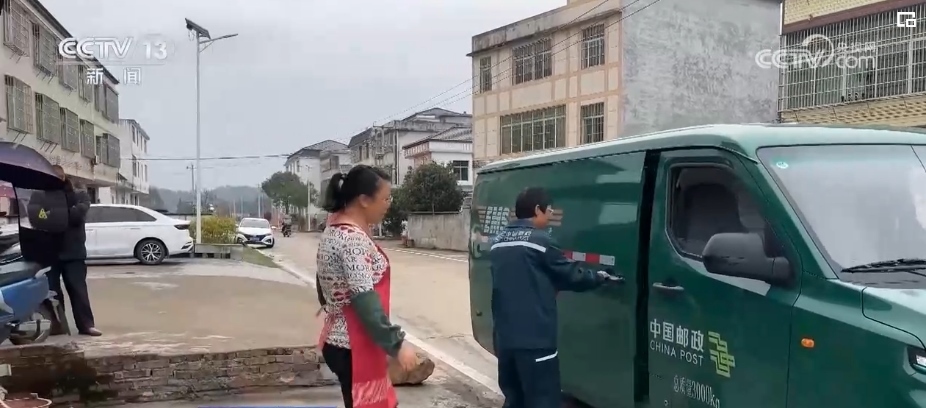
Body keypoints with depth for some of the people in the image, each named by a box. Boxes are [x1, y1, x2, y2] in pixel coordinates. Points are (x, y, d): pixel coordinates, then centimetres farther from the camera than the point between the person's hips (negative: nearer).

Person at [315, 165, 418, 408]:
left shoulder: (335, 230, 11)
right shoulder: (353, 238, -20)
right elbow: (365, 301, -25)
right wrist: (397, 344, -21)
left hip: (341, 340, 10)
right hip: (353, 347, -10)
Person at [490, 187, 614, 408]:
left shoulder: (498, 242, 12)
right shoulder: (540, 240, -11)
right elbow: (571, 275, -2)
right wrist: (599, 276, 15)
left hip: (504, 337, 8)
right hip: (534, 339, -8)